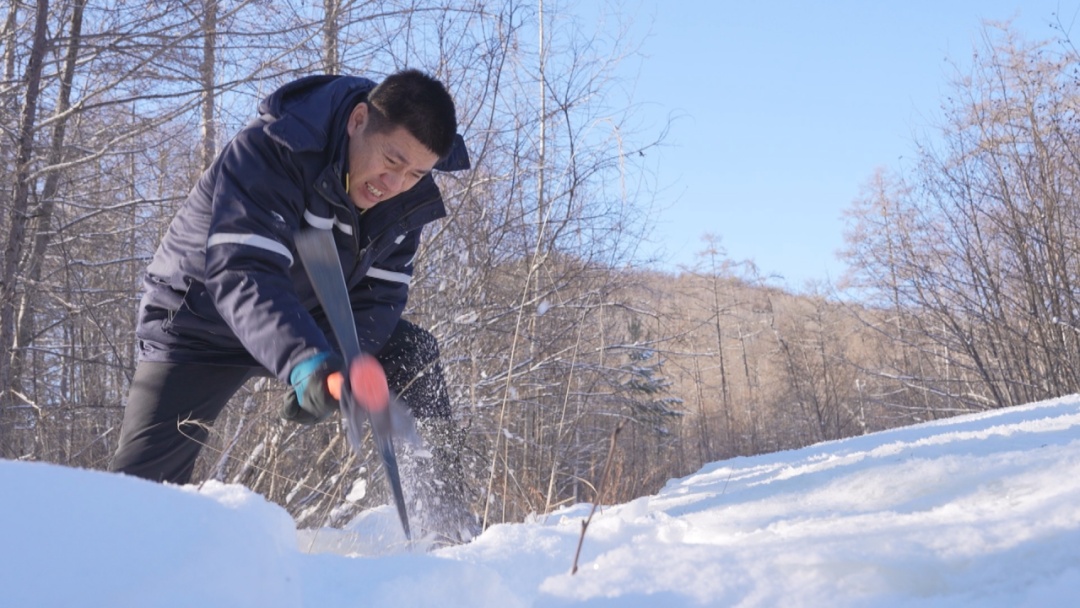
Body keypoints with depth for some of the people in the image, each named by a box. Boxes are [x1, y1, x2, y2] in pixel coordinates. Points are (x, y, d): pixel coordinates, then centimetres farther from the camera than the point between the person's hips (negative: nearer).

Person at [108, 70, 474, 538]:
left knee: (413, 354, -13)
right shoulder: (268, 151, -32)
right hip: (201, 320, -4)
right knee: (143, 475, -14)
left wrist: (337, 370, -31)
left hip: (308, 320, 5)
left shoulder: (410, 200, -12)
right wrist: (305, 362, -58)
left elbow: (378, 297, -12)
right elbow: (241, 275, -42)